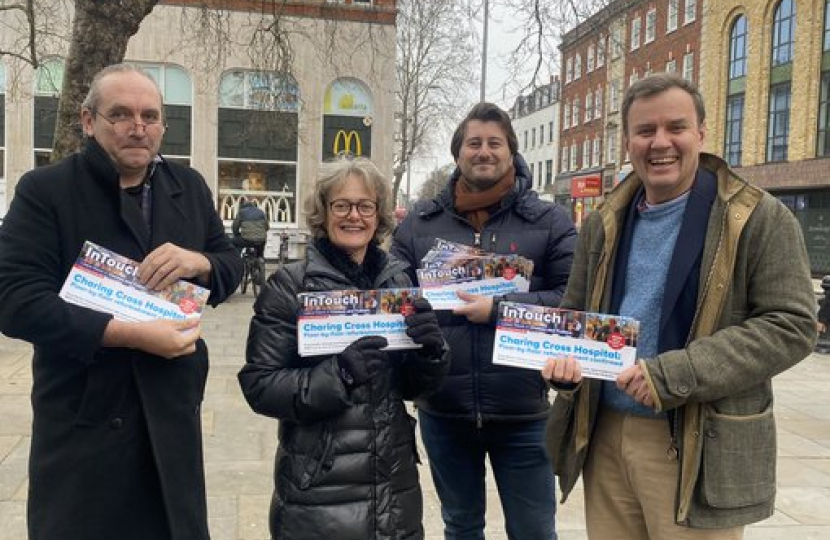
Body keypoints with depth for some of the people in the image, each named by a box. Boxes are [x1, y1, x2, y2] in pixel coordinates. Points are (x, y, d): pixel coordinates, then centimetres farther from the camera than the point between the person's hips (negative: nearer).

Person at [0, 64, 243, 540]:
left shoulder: (190, 187, 7)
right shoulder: (44, 191, -8)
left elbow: (233, 265, 11)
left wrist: (199, 262, -13)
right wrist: (131, 334, -24)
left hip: (172, 409, 4)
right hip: (82, 417, -4)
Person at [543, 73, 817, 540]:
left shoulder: (760, 218, -6)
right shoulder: (605, 224, 10)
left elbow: (791, 326, -12)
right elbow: (574, 312, 18)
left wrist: (676, 375, -20)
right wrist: (565, 357, -5)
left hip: (696, 452, -4)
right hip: (604, 436, 5)